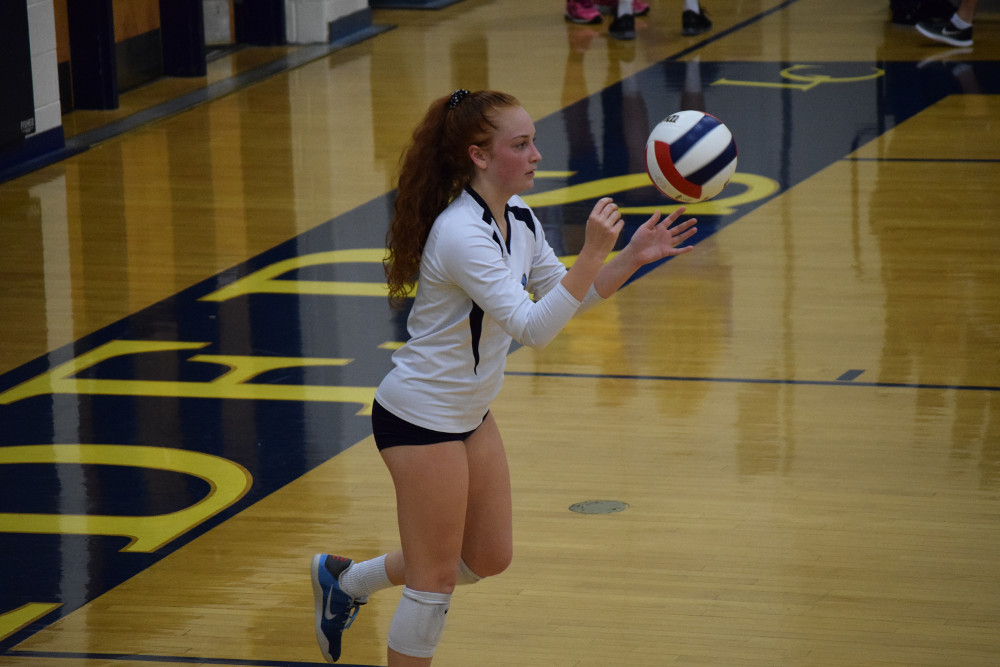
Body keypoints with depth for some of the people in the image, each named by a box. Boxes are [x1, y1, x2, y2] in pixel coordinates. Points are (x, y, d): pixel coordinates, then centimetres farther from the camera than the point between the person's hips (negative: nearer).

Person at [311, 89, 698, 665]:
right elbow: (534, 327, -35)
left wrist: (633, 258, -4)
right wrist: (593, 253, -41)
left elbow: (564, 295, 9)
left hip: (469, 414, 9)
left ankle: (346, 579, 35)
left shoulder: (518, 218, 0)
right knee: (436, 580, 1)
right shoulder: (462, 235, -29)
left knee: (491, 558, 18)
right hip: (420, 418, -9)